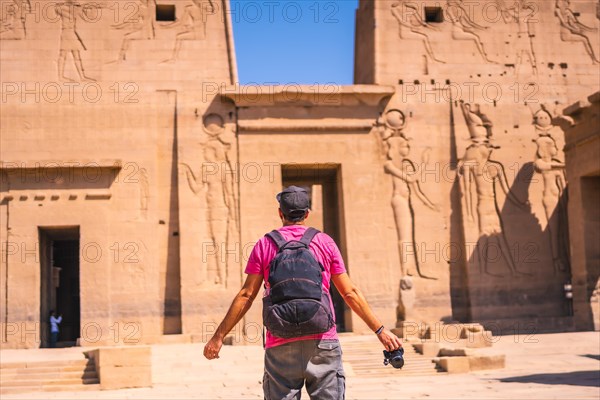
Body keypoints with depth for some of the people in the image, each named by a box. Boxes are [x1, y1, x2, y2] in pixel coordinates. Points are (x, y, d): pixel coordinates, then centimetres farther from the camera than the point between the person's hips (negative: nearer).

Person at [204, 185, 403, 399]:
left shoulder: (264, 245, 6)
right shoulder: (325, 243, 7)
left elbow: (246, 295, 2)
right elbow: (350, 293, 5)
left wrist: (218, 336, 9)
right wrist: (380, 330, 10)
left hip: (280, 346, 0)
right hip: (322, 343, 0)